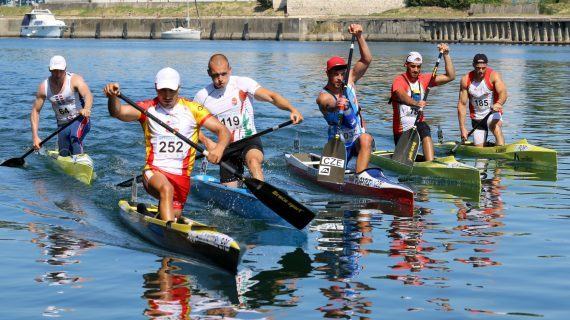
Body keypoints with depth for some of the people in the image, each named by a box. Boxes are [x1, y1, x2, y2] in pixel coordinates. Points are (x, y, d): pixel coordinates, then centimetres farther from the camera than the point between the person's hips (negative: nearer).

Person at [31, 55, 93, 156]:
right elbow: (35, 111, -1)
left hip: (80, 119, -4)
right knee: (64, 156, 6)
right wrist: (35, 137, -10)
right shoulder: (44, 87, -6)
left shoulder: (75, 80, -18)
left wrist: (86, 109, -59)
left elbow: (88, 95, -36)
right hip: (62, 124, 4)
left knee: (75, 136, -35)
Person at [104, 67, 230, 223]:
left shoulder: (191, 109, 2)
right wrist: (112, 96, -39)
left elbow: (223, 130, -3)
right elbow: (118, 112, -16)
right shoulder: (147, 108, 0)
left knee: (173, 215, 10)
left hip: (182, 176, 3)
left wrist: (219, 148, -25)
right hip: (154, 171, -3)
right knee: (166, 189, -35)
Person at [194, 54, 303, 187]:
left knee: (254, 161, -37)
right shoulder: (202, 96, 0)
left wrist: (292, 109, -36)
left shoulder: (242, 84, -8)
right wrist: (206, 141, -9)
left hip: (250, 141, -3)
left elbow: (271, 97, -19)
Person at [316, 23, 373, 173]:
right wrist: (336, 106, -66)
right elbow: (329, 104, -42)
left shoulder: (349, 81, -2)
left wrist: (359, 36, -24)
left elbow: (367, 60, -10)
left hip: (358, 139, 1)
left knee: (366, 139, -33)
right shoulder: (323, 97, -17)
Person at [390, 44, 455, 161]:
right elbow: (401, 95, -37)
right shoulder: (399, 80, -14)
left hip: (418, 122, 4)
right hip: (402, 126, -4)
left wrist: (446, 55, -7)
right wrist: (416, 103, -56)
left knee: (426, 133, -31)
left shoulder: (424, 79, 4)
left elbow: (450, 76, 1)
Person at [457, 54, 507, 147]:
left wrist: (498, 103, -54)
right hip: (476, 117, 3)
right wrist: (462, 128, -13)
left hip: (493, 113, -3)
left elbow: (503, 93, -30)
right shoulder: (466, 80, -8)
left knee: (496, 128, -36)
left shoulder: (493, 76, -14)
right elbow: (462, 104, -7)